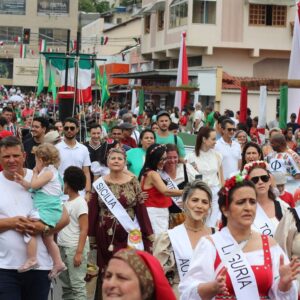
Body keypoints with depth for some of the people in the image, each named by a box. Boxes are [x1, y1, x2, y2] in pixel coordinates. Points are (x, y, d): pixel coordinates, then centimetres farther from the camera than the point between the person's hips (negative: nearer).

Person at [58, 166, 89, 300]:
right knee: (65, 284, 13)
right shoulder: (66, 202, 14)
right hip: (63, 247, 9)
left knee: (77, 284, -7)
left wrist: (79, 252, -19)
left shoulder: (80, 203, -10)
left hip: (75, 248, -9)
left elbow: (84, 230, -14)